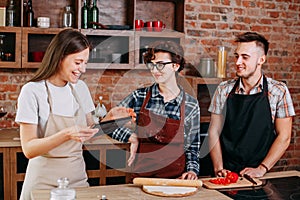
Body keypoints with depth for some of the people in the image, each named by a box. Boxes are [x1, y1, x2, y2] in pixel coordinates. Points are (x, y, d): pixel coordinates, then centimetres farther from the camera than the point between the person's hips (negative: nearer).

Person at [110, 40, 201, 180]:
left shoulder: (191, 105, 4)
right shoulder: (139, 97, 2)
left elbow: (192, 147, 12)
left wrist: (192, 170, -2)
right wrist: (131, 136, -4)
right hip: (141, 175, 1)